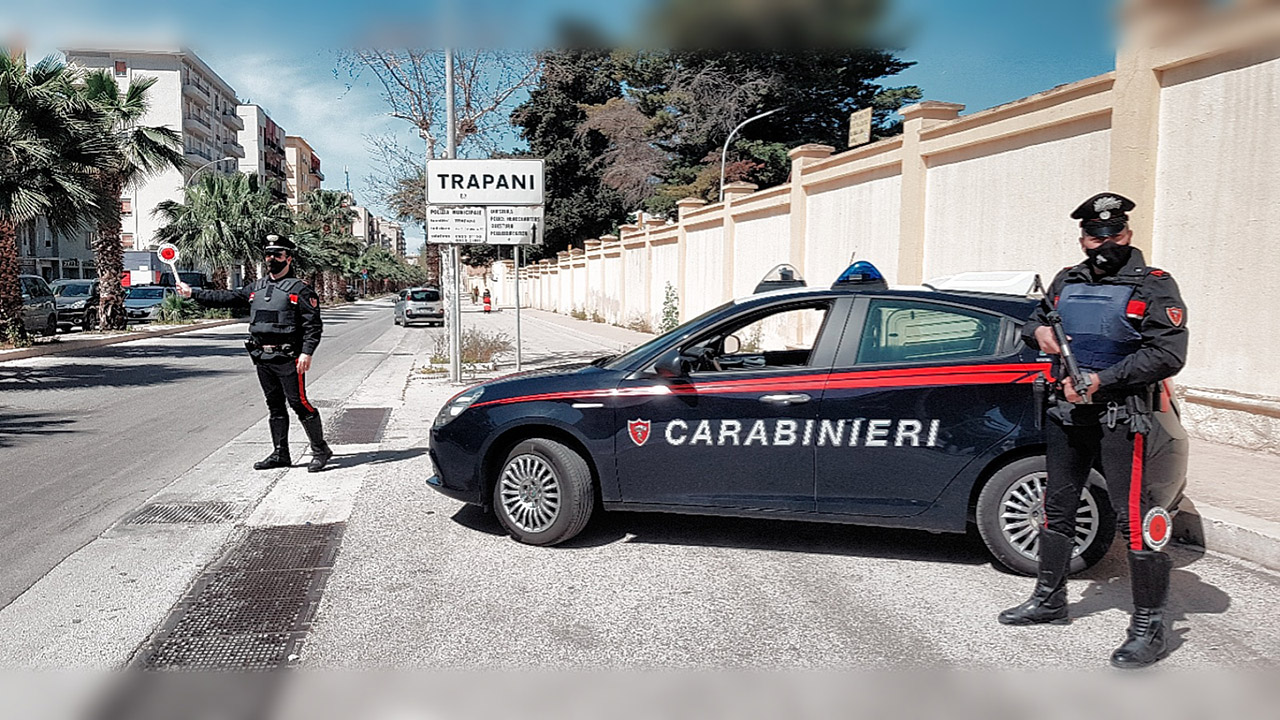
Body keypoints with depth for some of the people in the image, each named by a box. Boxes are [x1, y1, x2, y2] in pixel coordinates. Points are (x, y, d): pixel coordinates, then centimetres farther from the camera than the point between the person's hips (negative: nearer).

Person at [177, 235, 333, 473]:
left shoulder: (300, 289, -5)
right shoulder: (256, 287, 15)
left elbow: (313, 324, -10)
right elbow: (227, 298, 21)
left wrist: (307, 353, -19)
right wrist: (193, 293, 20)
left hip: (288, 358, -7)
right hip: (262, 357, 7)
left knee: (298, 402, -7)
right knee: (275, 405, 12)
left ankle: (320, 450, 3)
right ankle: (280, 454, 19)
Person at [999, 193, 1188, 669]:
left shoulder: (1153, 286, -4)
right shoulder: (1067, 282, 13)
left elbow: (1169, 354, -14)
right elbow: (1036, 320, 27)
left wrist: (1101, 380, -19)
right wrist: (1039, 331, 2)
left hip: (1121, 416, -6)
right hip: (1066, 413, 7)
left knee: (1135, 518, -7)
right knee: (1058, 508, 15)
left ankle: (1149, 626, 4)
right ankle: (1049, 601, 29)